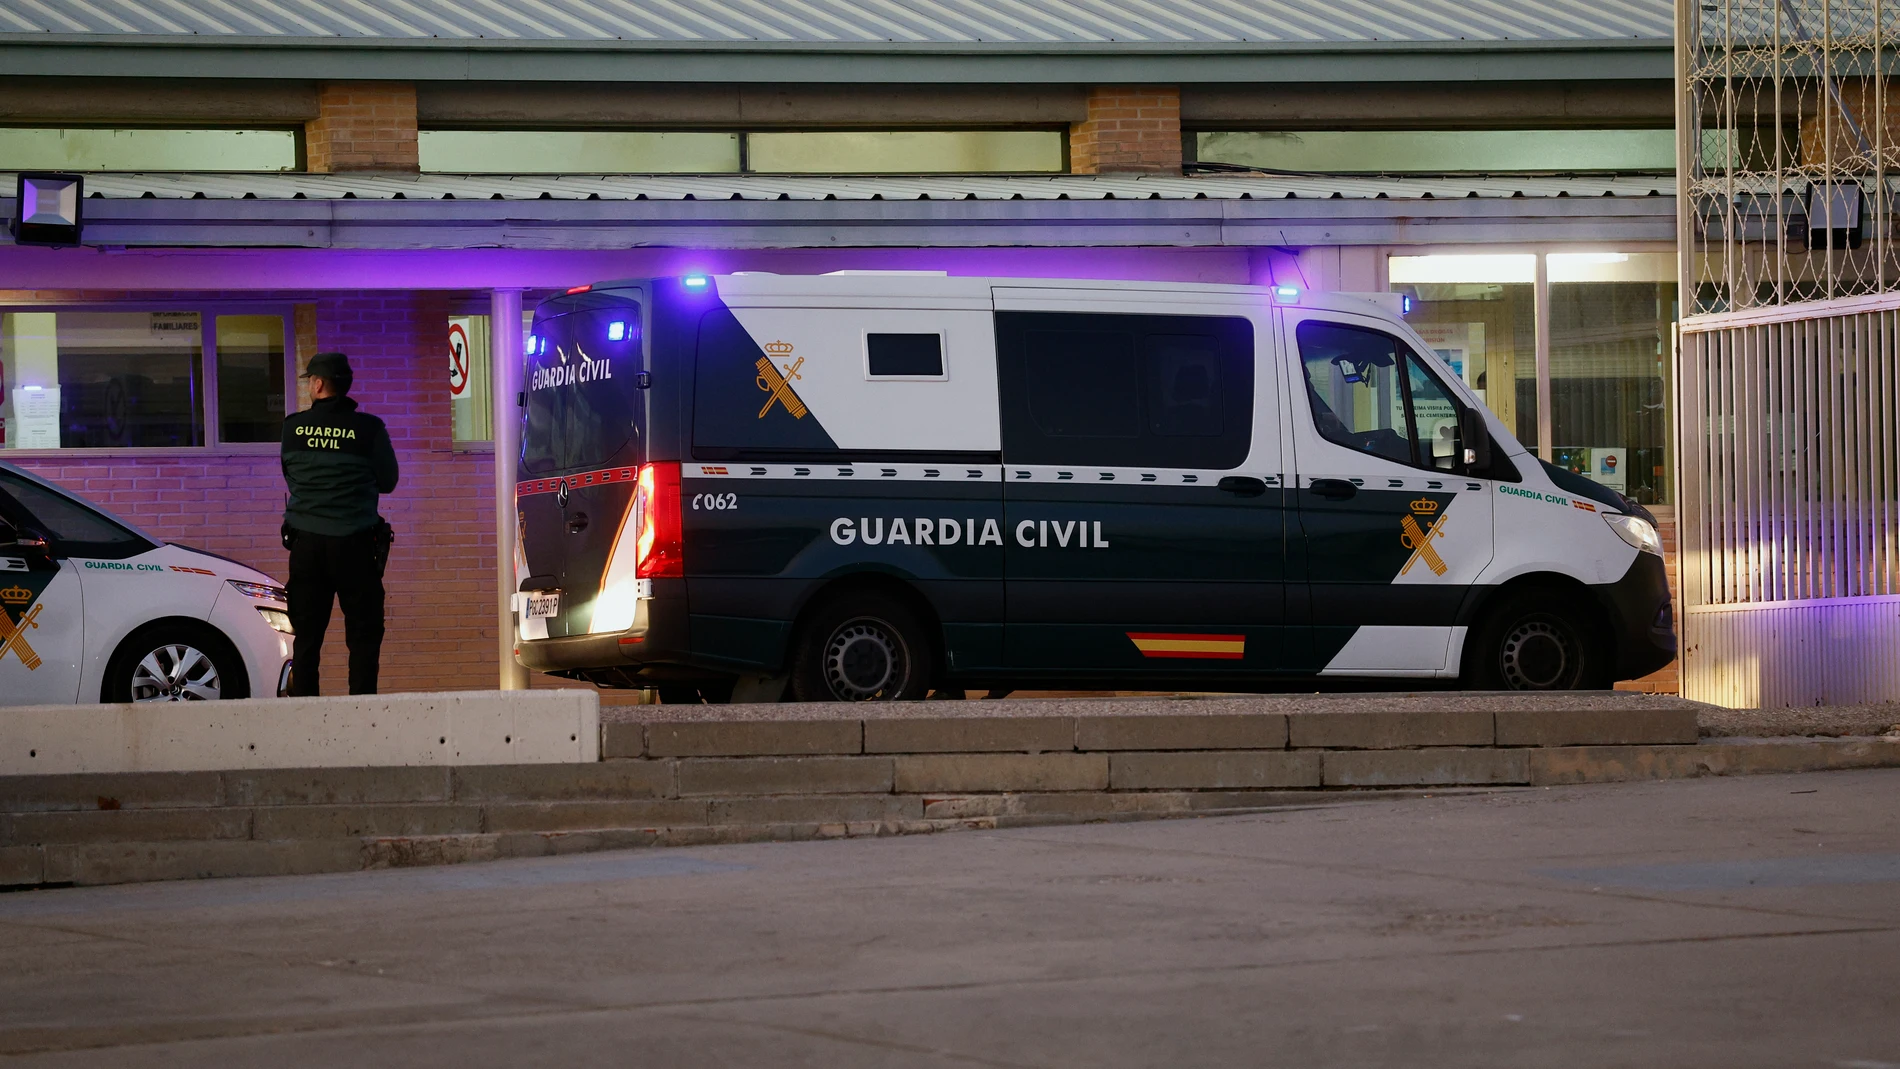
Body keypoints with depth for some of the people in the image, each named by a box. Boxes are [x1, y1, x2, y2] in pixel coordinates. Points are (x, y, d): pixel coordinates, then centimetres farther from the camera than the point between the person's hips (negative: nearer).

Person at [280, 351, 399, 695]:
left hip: (306, 544, 2)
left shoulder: (293, 427, 0)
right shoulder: (368, 428, -6)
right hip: (355, 543, -2)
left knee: (306, 636, 7)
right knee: (363, 634, 2)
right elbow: (388, 481, 5)